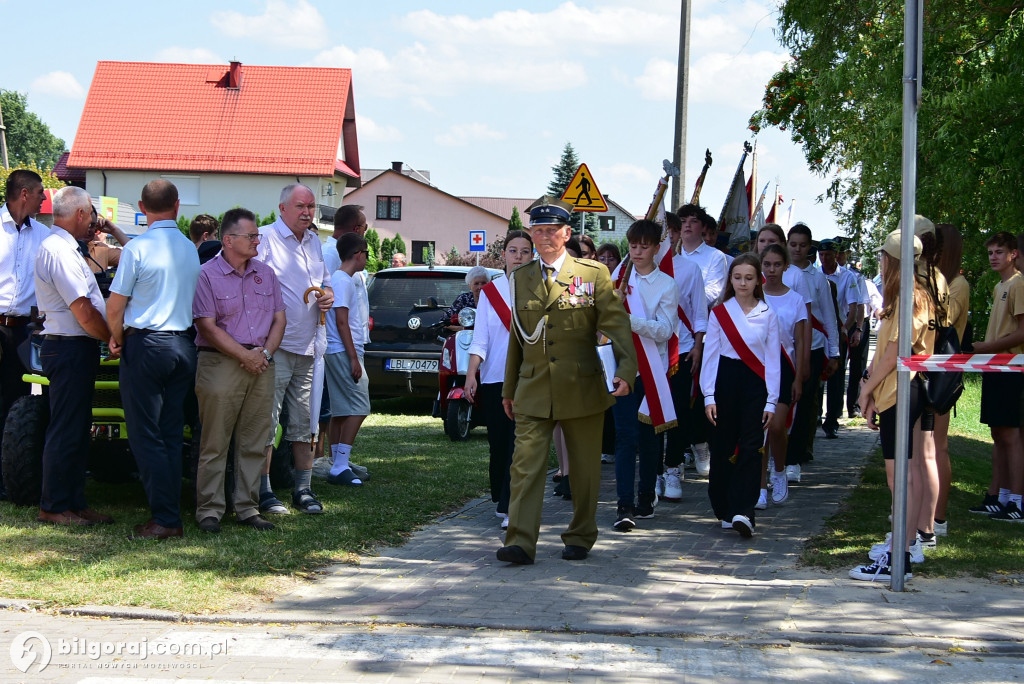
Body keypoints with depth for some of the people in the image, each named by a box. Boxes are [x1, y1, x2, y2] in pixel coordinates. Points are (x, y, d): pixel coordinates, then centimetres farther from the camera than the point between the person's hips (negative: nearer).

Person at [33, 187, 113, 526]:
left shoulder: (62, 248, 16)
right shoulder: (59, 251, -17)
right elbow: (83, 311, -19)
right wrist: (113, 339, -9)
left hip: (77, 348, 11)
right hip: (70, 348, -11)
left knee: (77, 430, 13)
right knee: (66, 431, -4)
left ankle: (75, 502, 19)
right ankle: (53, 507, 3)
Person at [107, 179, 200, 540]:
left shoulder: (137, 248, -10)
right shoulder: (191, 249, 6)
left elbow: (115, 308, -9)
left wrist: (118, 339, 9)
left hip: (146, 345, -5)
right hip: (184, 346, 5)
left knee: (146, 435, 0)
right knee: (171, 435, 10)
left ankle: (165, 519, -4)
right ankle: (172, 514, 11)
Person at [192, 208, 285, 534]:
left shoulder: (265, 273, 14)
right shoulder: (207, 275, -4)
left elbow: (279, 319, 13)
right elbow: (208, 327, -10)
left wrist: (265, 352, -4)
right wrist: (245, 355, -12)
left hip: (260, 366, 5)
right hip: (220, 364, -5)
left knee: (254, 443, 7)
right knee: (214, 443, -3)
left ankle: (247, 508, 13)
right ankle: (209, 510, 4)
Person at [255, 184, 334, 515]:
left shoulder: (314, 241, 18)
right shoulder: (265, 238, -6)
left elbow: (325, 279, 29)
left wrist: (328, 294, 5)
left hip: (308, 347, 7)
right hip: (275, 345, -7)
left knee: (305, 419, 10)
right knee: (267, 418, -6)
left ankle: (303, 488, 17)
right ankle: (263, 491, -1)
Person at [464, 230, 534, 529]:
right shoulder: (490, 291, 8)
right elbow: (480, 337, 5)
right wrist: (471, 373, -5)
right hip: (494, 378, 2)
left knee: (520, 442, -13)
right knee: (498, 442, 7)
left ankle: (511, 508, -14)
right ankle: (500, 499, 26)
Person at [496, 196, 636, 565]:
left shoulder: (593, 274, 0)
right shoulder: (520, 278, 10)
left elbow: (616, 325, -6)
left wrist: (625, 370, -21)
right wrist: (509, 389, 18)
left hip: (582, 388, -2)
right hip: (533, 390, 2)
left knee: (585, 468, 8)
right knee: (526, 464, -9)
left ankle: (580, 538, 21)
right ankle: (520, 542, -11)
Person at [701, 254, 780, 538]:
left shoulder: (768, 315, 4)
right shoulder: (719, 313, 5)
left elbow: (773, 359, 4)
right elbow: (710, 355, 3)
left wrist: (771, 400, -1)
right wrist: (709, 396, -4)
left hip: (755, 384, -1)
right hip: (725, 380, 1)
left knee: (750, 447, -9)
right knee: (723, 447, 5)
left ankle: (743, 512, -16)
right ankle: (725, 509, 17)